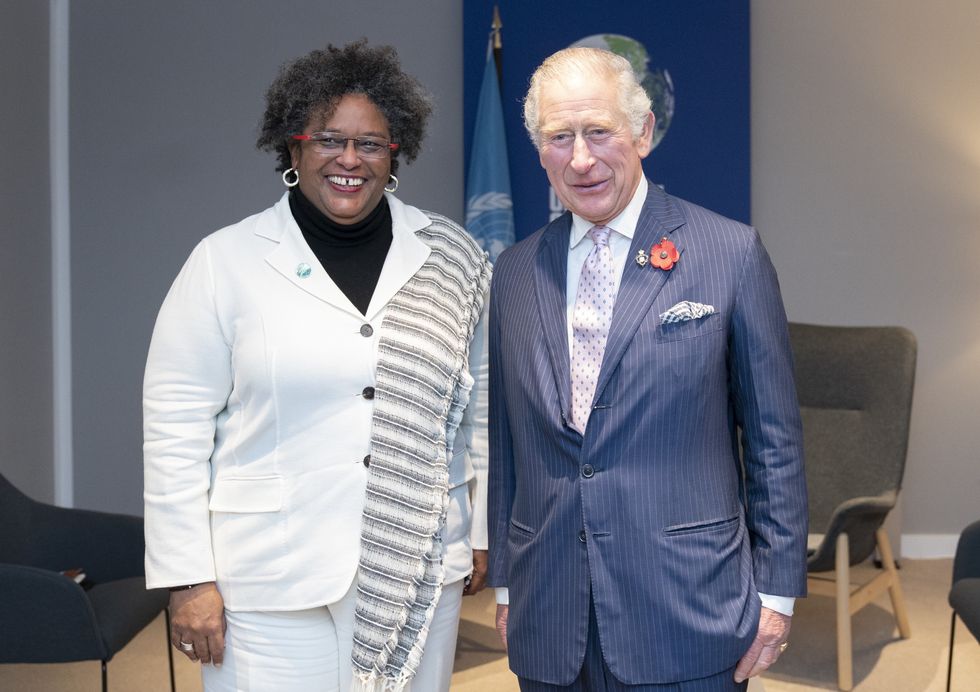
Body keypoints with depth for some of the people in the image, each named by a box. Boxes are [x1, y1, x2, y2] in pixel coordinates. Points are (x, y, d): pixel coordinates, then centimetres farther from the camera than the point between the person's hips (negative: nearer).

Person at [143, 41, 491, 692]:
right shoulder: (226, 261, -2)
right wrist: (189, 578, -5)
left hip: (419, 574, 2)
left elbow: (479, 401, 10)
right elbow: (176, 424, -3)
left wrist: (482, 531, 11)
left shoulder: (450, 256, 4)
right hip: (274, 587, -2)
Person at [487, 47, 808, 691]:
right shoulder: (515, 273, 7)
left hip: (688, 621, -3)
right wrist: (505, 583, 13)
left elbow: (774, 438, -2)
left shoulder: (732, 253, -5)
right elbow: (506, 442, 12)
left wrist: (777, 590, -2)